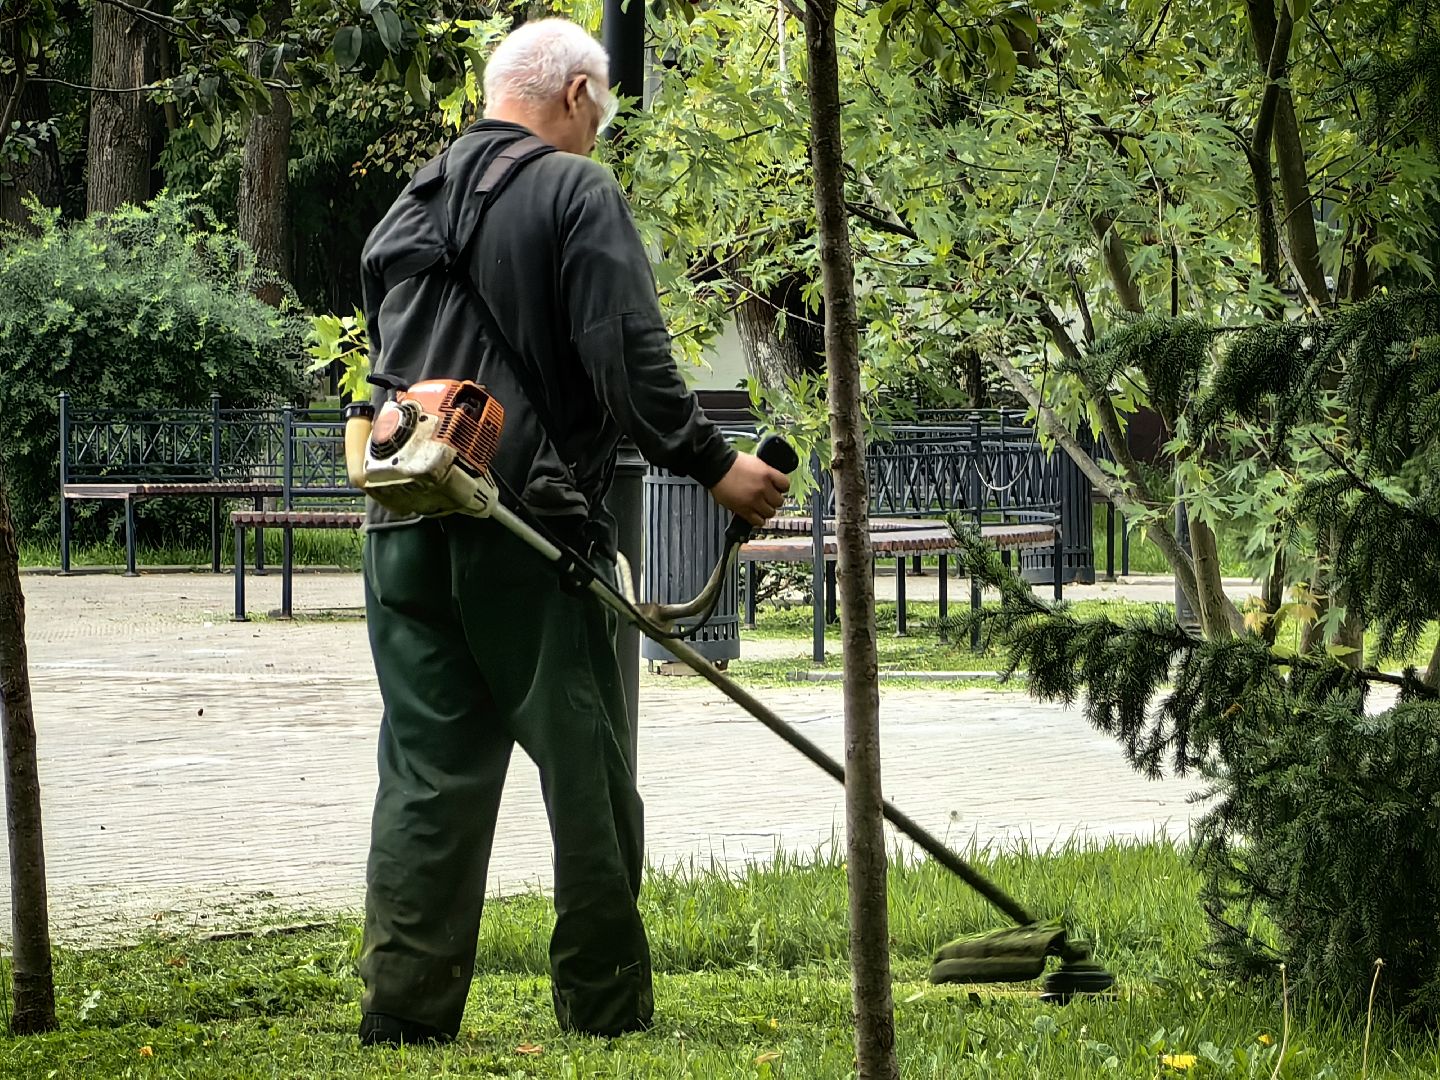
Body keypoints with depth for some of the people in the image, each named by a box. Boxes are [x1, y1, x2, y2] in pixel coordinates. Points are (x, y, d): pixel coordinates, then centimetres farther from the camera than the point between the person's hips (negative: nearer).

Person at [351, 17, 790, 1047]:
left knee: (426, 776, 6)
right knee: (587, 774, 3)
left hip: (404, 532, 6)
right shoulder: (576, 191, -3)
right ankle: (607, 1010, 6)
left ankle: (406, 1012, 1)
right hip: (531, 531, -6)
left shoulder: (408, 209, 19)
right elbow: (629, 356, -12)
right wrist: (713, 464, -7)